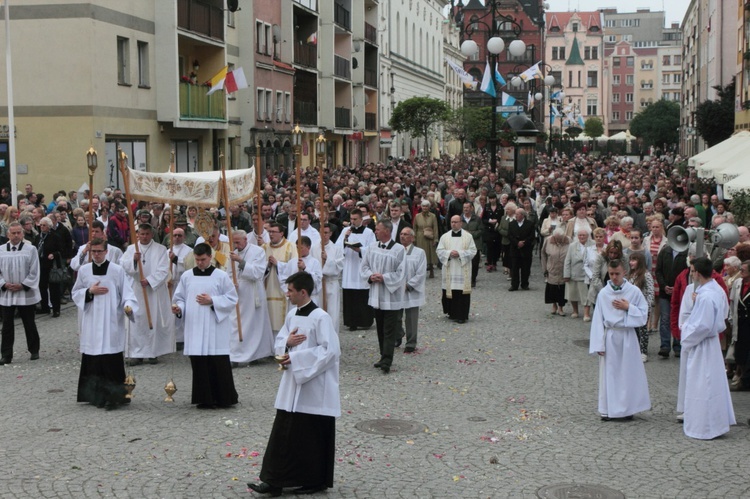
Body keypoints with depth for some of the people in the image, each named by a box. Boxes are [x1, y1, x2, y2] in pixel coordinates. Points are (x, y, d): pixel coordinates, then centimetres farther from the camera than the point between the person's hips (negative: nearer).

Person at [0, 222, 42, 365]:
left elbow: (34, 272, -6)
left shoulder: (31, 249, -5)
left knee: (29, 324, 9)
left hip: (26, 293, -2)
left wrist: (22, 285, -13)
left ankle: (34, 351, 23)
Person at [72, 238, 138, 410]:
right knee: (92, 360, 5)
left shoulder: (117, 270, -1)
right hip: (91, 323, 3)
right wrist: (90, 291, -6)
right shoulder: (84, 270, 8)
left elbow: (127, 292, -3)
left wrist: (128, 306, -23)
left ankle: (114, 396, -3)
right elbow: (75, 294, 12)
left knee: (112, 361, -8)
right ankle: (94, 395, 16)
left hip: (111, 323, -3)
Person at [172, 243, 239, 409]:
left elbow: (232, 299, 1)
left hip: (216, 328, -2)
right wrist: (178, 307, -8)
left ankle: (224, 398, 10)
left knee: (219, 364, -2)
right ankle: (204, 399, 12)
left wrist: (212, 301, -11)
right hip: (195, 328, 3)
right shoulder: (186, 276, 7)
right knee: (199, 364, 2)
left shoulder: (221, 276, -1)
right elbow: (180, 298, 13)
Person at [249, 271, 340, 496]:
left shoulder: (320, 318, -15)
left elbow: (331, 351, -19)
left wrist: (296, 358, -19)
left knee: (313, 436, 3)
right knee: (284, 433, 6)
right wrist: (287, 343, -9)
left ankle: (316, 481, 17)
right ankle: (274, 481, 8)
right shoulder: (291, 315, 9)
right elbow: (279, 343, 16)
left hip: (314, 387, -7)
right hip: (292, 384, 7)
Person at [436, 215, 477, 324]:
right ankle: (451, 313, 18)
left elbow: (472, 251, -1)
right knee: (450, 291, 2)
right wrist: (449, 253, -13)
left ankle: (461, 315, -2)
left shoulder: (468, 236, 3)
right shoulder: (445, 236, 8)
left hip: (463, 269, -2)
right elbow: (439, 251, 5)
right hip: (449, 269, 2)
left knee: (462, 291, -6)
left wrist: (460, 253, -14)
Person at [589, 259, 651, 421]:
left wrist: (628, 307, -15)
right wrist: (599, 344, -4)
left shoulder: (634, 291, -5)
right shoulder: (603, 293, -3)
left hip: (627, 336, 0)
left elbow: (644, 315, -1)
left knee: (628, 373, 5)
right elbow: (598, 320, -1)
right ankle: (608, 409, 14)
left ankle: (627, 408, 17)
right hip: (610, 336, 0)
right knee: (609, 373, 5)